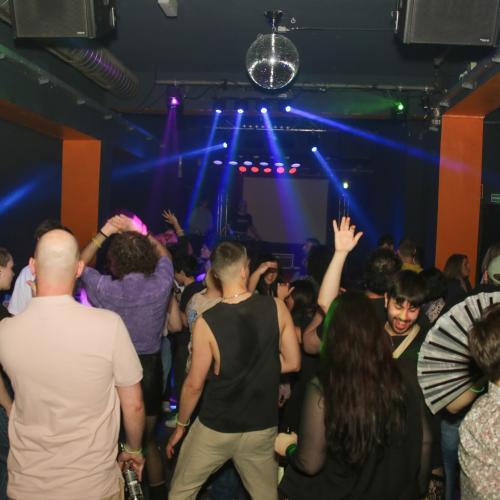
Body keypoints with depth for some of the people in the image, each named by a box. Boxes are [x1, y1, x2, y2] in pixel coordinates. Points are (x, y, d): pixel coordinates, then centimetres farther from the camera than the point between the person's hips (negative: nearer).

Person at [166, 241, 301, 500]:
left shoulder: (207, 322, -18)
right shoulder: (276, 307, -12)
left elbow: (194, 384, -11)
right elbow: (293, 362, -3)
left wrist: (181, 424, 5)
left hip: (215, 428, -2)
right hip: (262, 427, 3)